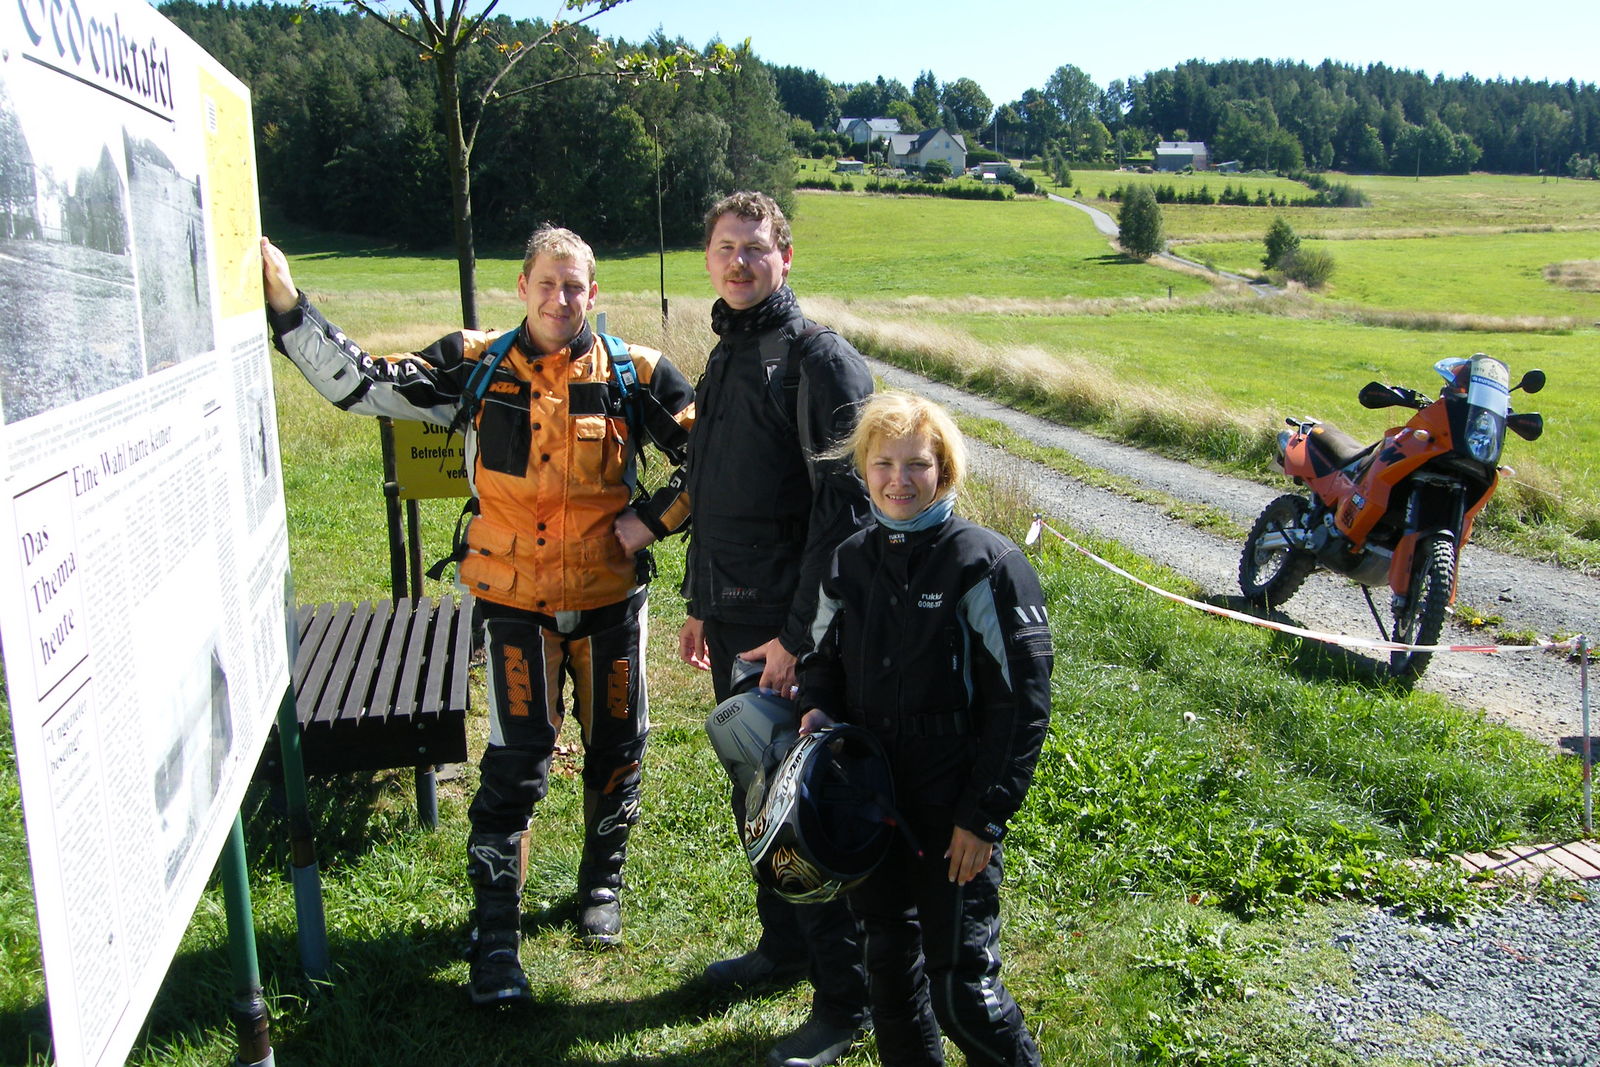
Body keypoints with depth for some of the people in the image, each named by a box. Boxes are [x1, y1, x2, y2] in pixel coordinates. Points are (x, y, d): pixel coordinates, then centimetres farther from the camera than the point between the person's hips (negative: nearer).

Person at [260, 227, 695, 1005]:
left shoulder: (635, 374, -5)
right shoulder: (476, 367, -4)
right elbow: (358, 383, -5)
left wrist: (655, 519, -7)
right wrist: (285, 302, -12)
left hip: (611, 597, 2)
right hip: (515, 601, -1)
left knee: (615, 749, 13)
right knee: (515, 763, -5)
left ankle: (602, 884, 38)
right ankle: (495, 936, 10)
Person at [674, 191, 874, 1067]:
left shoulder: (820, 360, -13)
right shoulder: (725, 357, 14)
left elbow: (844, 507, -19)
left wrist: (800, 633, -20)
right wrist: (699, 605, 19)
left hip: (790, 630, -8)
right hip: (732, 619, 8)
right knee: (753, 794, 18)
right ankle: (783, 945, 38)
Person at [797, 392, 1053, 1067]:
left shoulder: (987, 566, -13)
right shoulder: (850, 563, 4)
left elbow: (1023, 701, -13)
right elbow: (824, 658, 18)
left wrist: (986, 814, -14)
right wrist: (815, 709, -4)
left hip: (953, 809, -5)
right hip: (870, 798, 5)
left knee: (959, 983, 0)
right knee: (888, 959, 18)